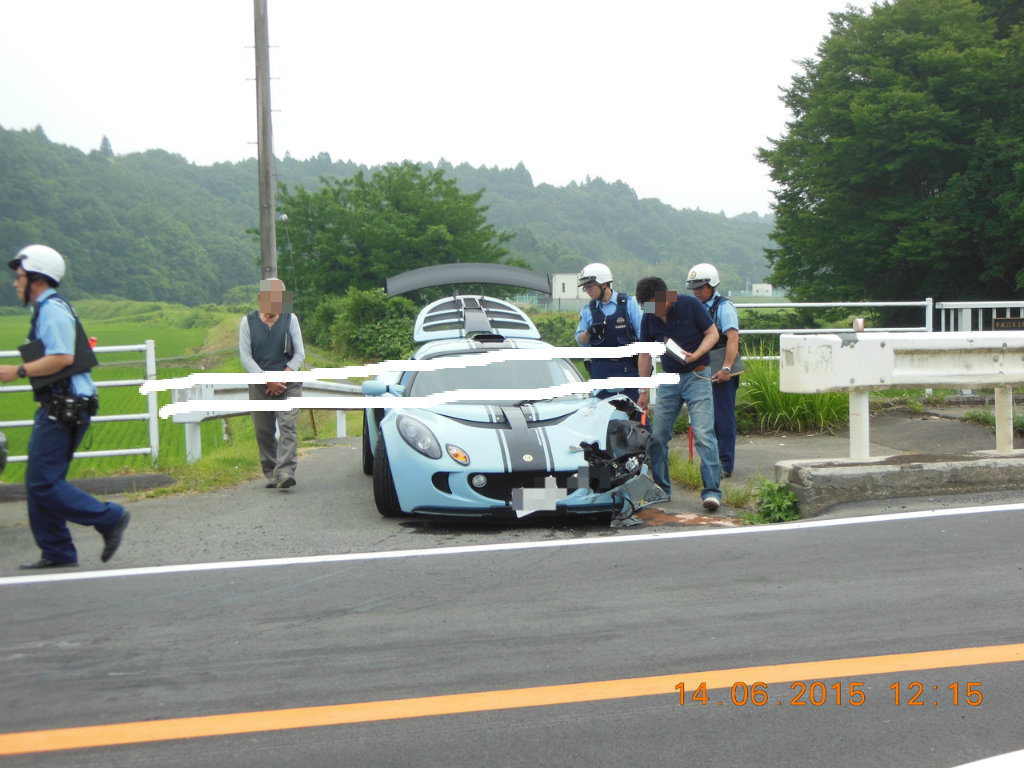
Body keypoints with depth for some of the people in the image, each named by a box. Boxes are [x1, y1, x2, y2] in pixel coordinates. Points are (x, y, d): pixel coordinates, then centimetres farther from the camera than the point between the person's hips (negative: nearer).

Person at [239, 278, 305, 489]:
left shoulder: (290, 319, 7)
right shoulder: (248, 322, 5)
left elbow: (299, 353, 4)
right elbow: (245, 356, -1)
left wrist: (282, 378, -8)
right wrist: (268, 380, -10)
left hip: (288, 384, -1)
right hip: (259, 386, 1)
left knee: (287, 427, -14)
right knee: (264, 432, 2)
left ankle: (285, 473, -22)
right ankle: (271, 475, 12)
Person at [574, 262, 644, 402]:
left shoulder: (628, 303, 3)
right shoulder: (587, 310, 10)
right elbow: (580, 341, 12)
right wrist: (589, 332, -10)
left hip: (628, 367, -2)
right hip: (601, 368, 2)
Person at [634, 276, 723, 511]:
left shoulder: (690, 305, -11)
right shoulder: (649, 319, 1)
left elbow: (713, 333, -3)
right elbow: (646, 354, 10)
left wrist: (696, 354, -21)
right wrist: (644, 391, 11)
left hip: (696, 376, -5)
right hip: (668, 378, 5)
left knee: (703, 434, -13)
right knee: (657, 435, 3)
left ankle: (712, 491, -13)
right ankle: (661, 488, 17)